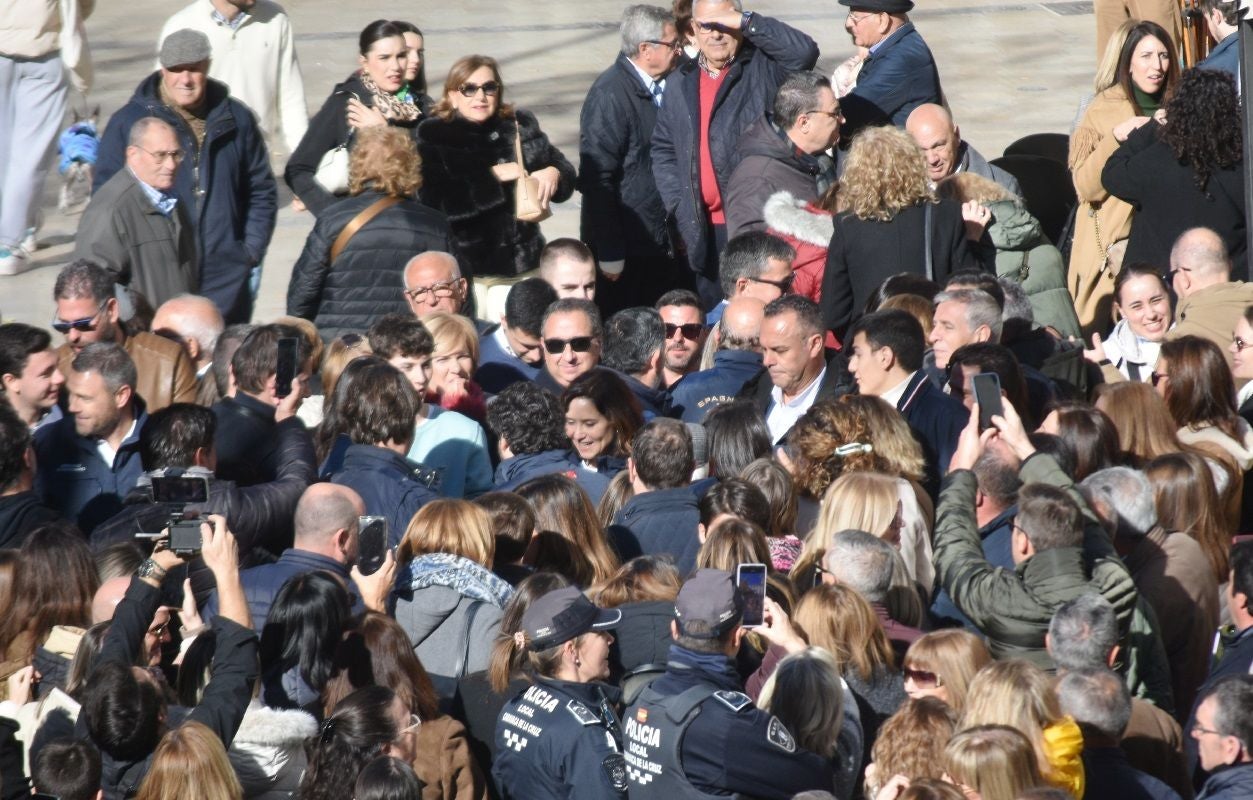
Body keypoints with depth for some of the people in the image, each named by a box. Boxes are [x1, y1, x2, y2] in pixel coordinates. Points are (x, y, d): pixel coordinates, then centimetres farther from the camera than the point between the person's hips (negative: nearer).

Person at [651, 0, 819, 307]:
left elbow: (804, 51, -19)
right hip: (705, 229, 5)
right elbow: (663, 150, 19)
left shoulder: (764, 68, 0)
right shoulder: (680, 83, 15)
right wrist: (678, 206, 6)